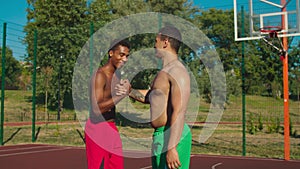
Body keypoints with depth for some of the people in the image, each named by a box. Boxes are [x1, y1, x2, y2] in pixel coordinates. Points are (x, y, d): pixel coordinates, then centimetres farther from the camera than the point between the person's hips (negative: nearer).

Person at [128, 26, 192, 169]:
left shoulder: (178, 71, -16)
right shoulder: (165, 72, 16)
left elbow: (179, 112, -24)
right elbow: (149, 97, 30)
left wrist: (172, 148, -28)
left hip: (172, 138, -10)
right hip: (161, 136, 10)